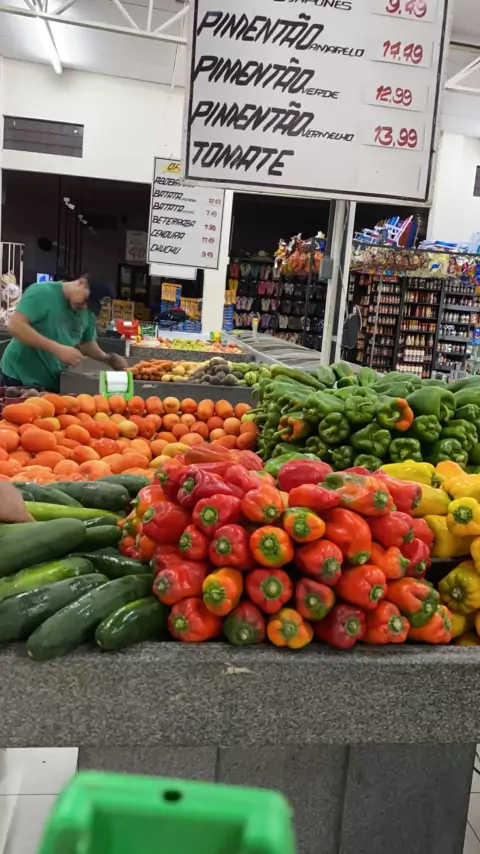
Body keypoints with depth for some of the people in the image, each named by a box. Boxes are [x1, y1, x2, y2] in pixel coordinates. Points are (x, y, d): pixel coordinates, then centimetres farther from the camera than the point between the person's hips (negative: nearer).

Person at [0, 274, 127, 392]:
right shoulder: (42, 292, -15)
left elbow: (87, 343, 18)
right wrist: (57, 349, -29)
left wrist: (106, 358, -2)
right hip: (20, 379, -5)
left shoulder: (88, 313, 3)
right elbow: (15, 326, -24)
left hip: (54, 383, 6)